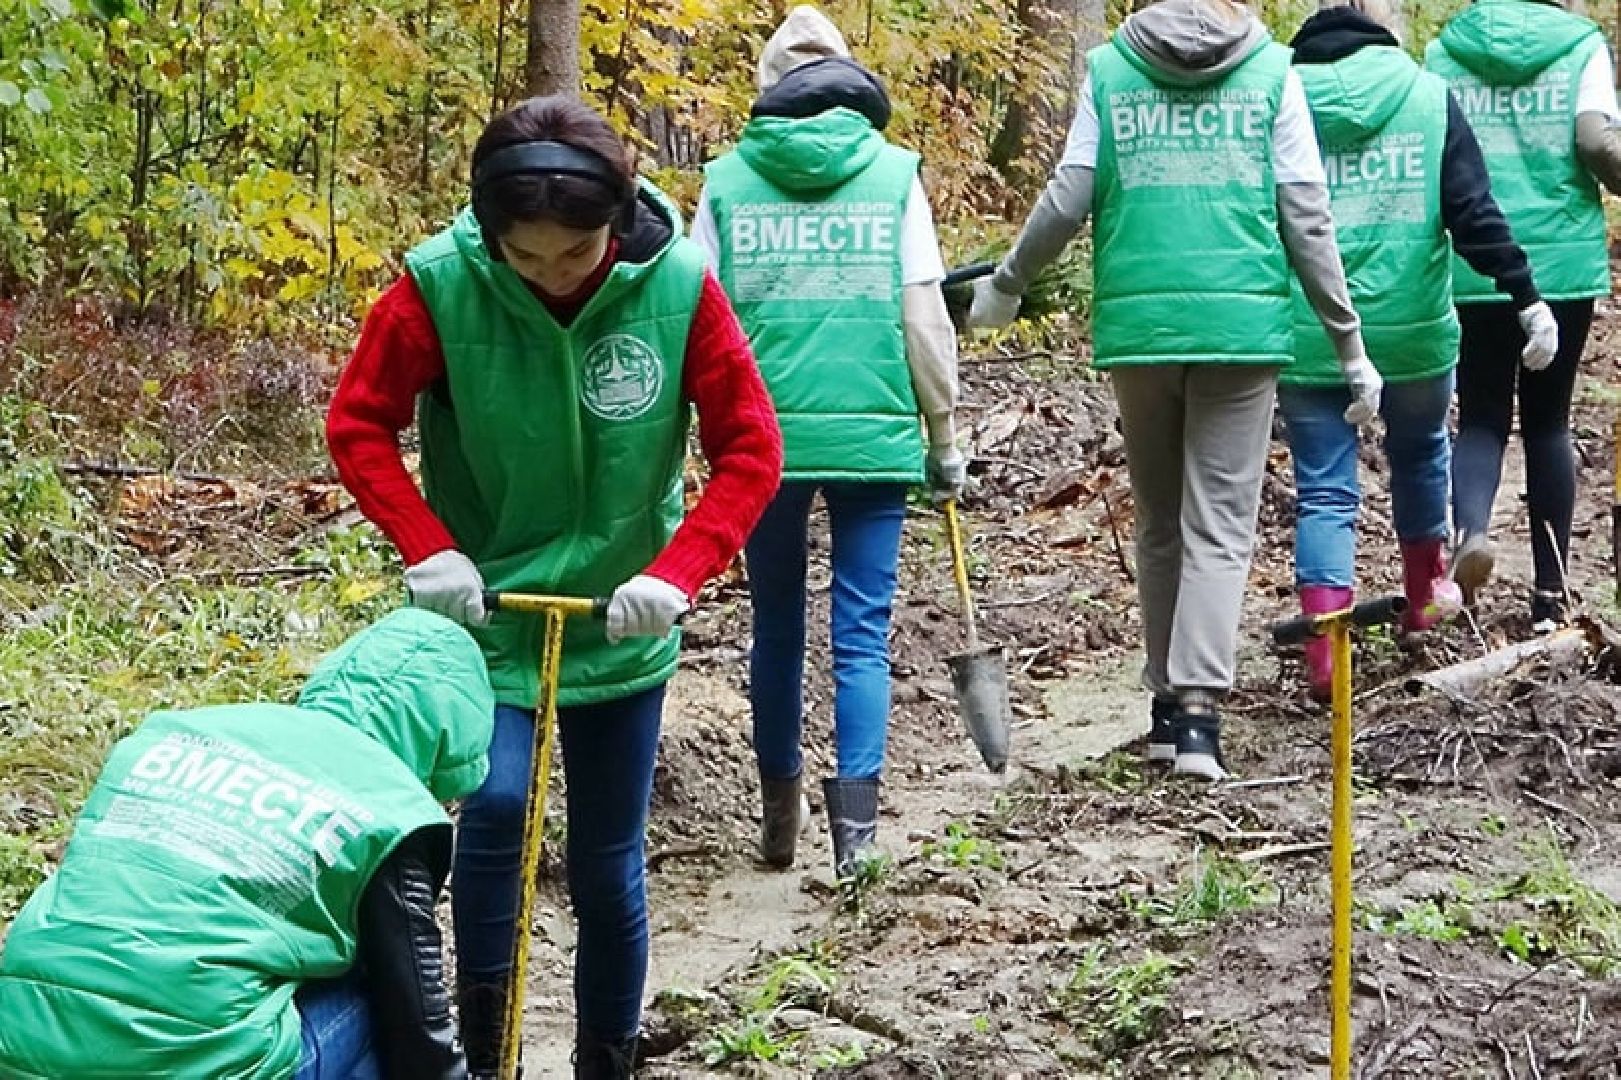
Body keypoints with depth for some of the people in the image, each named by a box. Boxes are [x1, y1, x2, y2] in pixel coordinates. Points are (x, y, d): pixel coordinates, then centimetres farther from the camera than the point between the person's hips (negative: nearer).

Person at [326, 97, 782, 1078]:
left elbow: (751, 450, -11)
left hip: (622, 628, 2)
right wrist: (428, 549, -19)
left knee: (609, 864, 11)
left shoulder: (677, 286, -17)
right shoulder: (442, 284, -18)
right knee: (496, 806, -22)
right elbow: (359, 425, -8)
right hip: (487, 611, -1)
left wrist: (676, 573, -22)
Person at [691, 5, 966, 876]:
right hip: (873, 434, -1)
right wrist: (944, 436, 8)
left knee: (776, 624, 15)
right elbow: (922, 313, -1)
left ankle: (780, 811, 25)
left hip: (762, 435, 1)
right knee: (862, 632, 3)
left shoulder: (728, 180, 3)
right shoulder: (891, 173, 1)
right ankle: (854, 816, -8)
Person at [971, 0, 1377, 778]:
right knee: (1220, 523, 1)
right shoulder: (1271, 71, 3)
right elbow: (1307, 218, 1)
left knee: (1159, 521, 15)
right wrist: (1349, 344, 7)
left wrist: (1003, 286, 18)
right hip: (1243, 325, -1)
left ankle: (1168, 700, 20)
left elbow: (1067, 202, 1)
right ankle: (1197, 709, -10)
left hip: (1134, 325, 1)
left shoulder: (1108, 69, 5)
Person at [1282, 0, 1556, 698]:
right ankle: (1424, 595, 43)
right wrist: (1527, 298, -5)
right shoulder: (1428, 95, -1)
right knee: (1419, 455, 25)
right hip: (1411, 327, 1)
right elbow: (1474, 212, -8)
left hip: (1309, 334, -1)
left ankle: (1324, 653, -8)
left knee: (1324, 493, 3)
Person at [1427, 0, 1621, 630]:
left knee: (1481, 418, 9)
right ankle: (1550, 595, 14)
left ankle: (1472, 528, -22)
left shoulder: (1444, 51, 5)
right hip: (1565, 263, 0)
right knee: (1548, 422, 11)